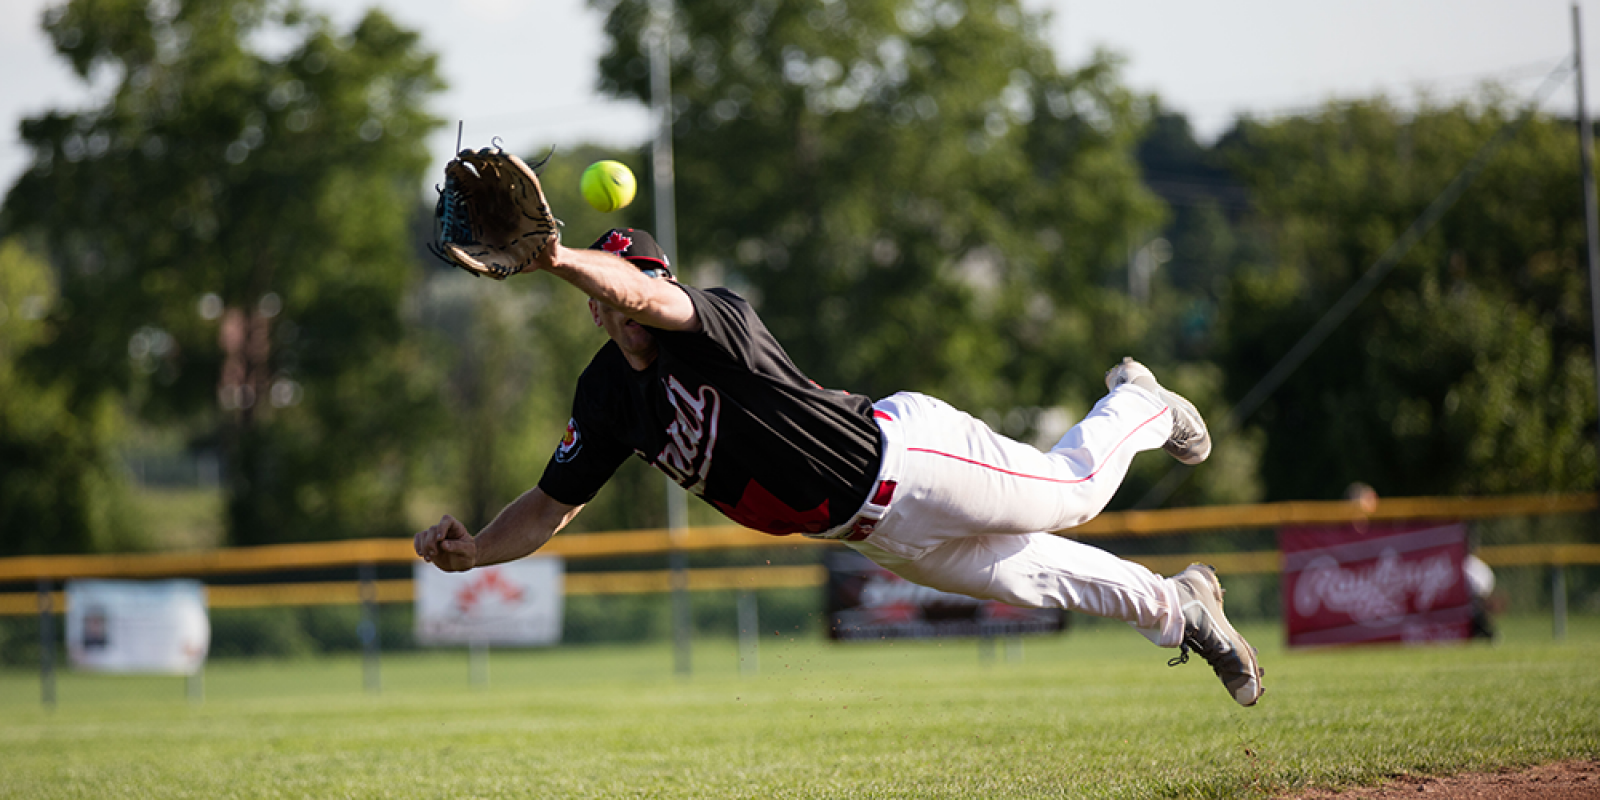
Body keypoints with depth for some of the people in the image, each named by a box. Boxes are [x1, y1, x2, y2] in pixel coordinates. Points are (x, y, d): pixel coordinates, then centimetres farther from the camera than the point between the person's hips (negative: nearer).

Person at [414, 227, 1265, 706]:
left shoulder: (716, 319, -28)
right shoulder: (607, 396, -6)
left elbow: (646, 295, -51)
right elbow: (551, 504, -3)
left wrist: (558, 260, -68)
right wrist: (473, 551, -21)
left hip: (906, 457, -7)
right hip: (870, 532, 7)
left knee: (1071, 490, 12)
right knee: (1025, 576, 20)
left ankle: (1136, 406, 44)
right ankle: (1173, 607, 41)